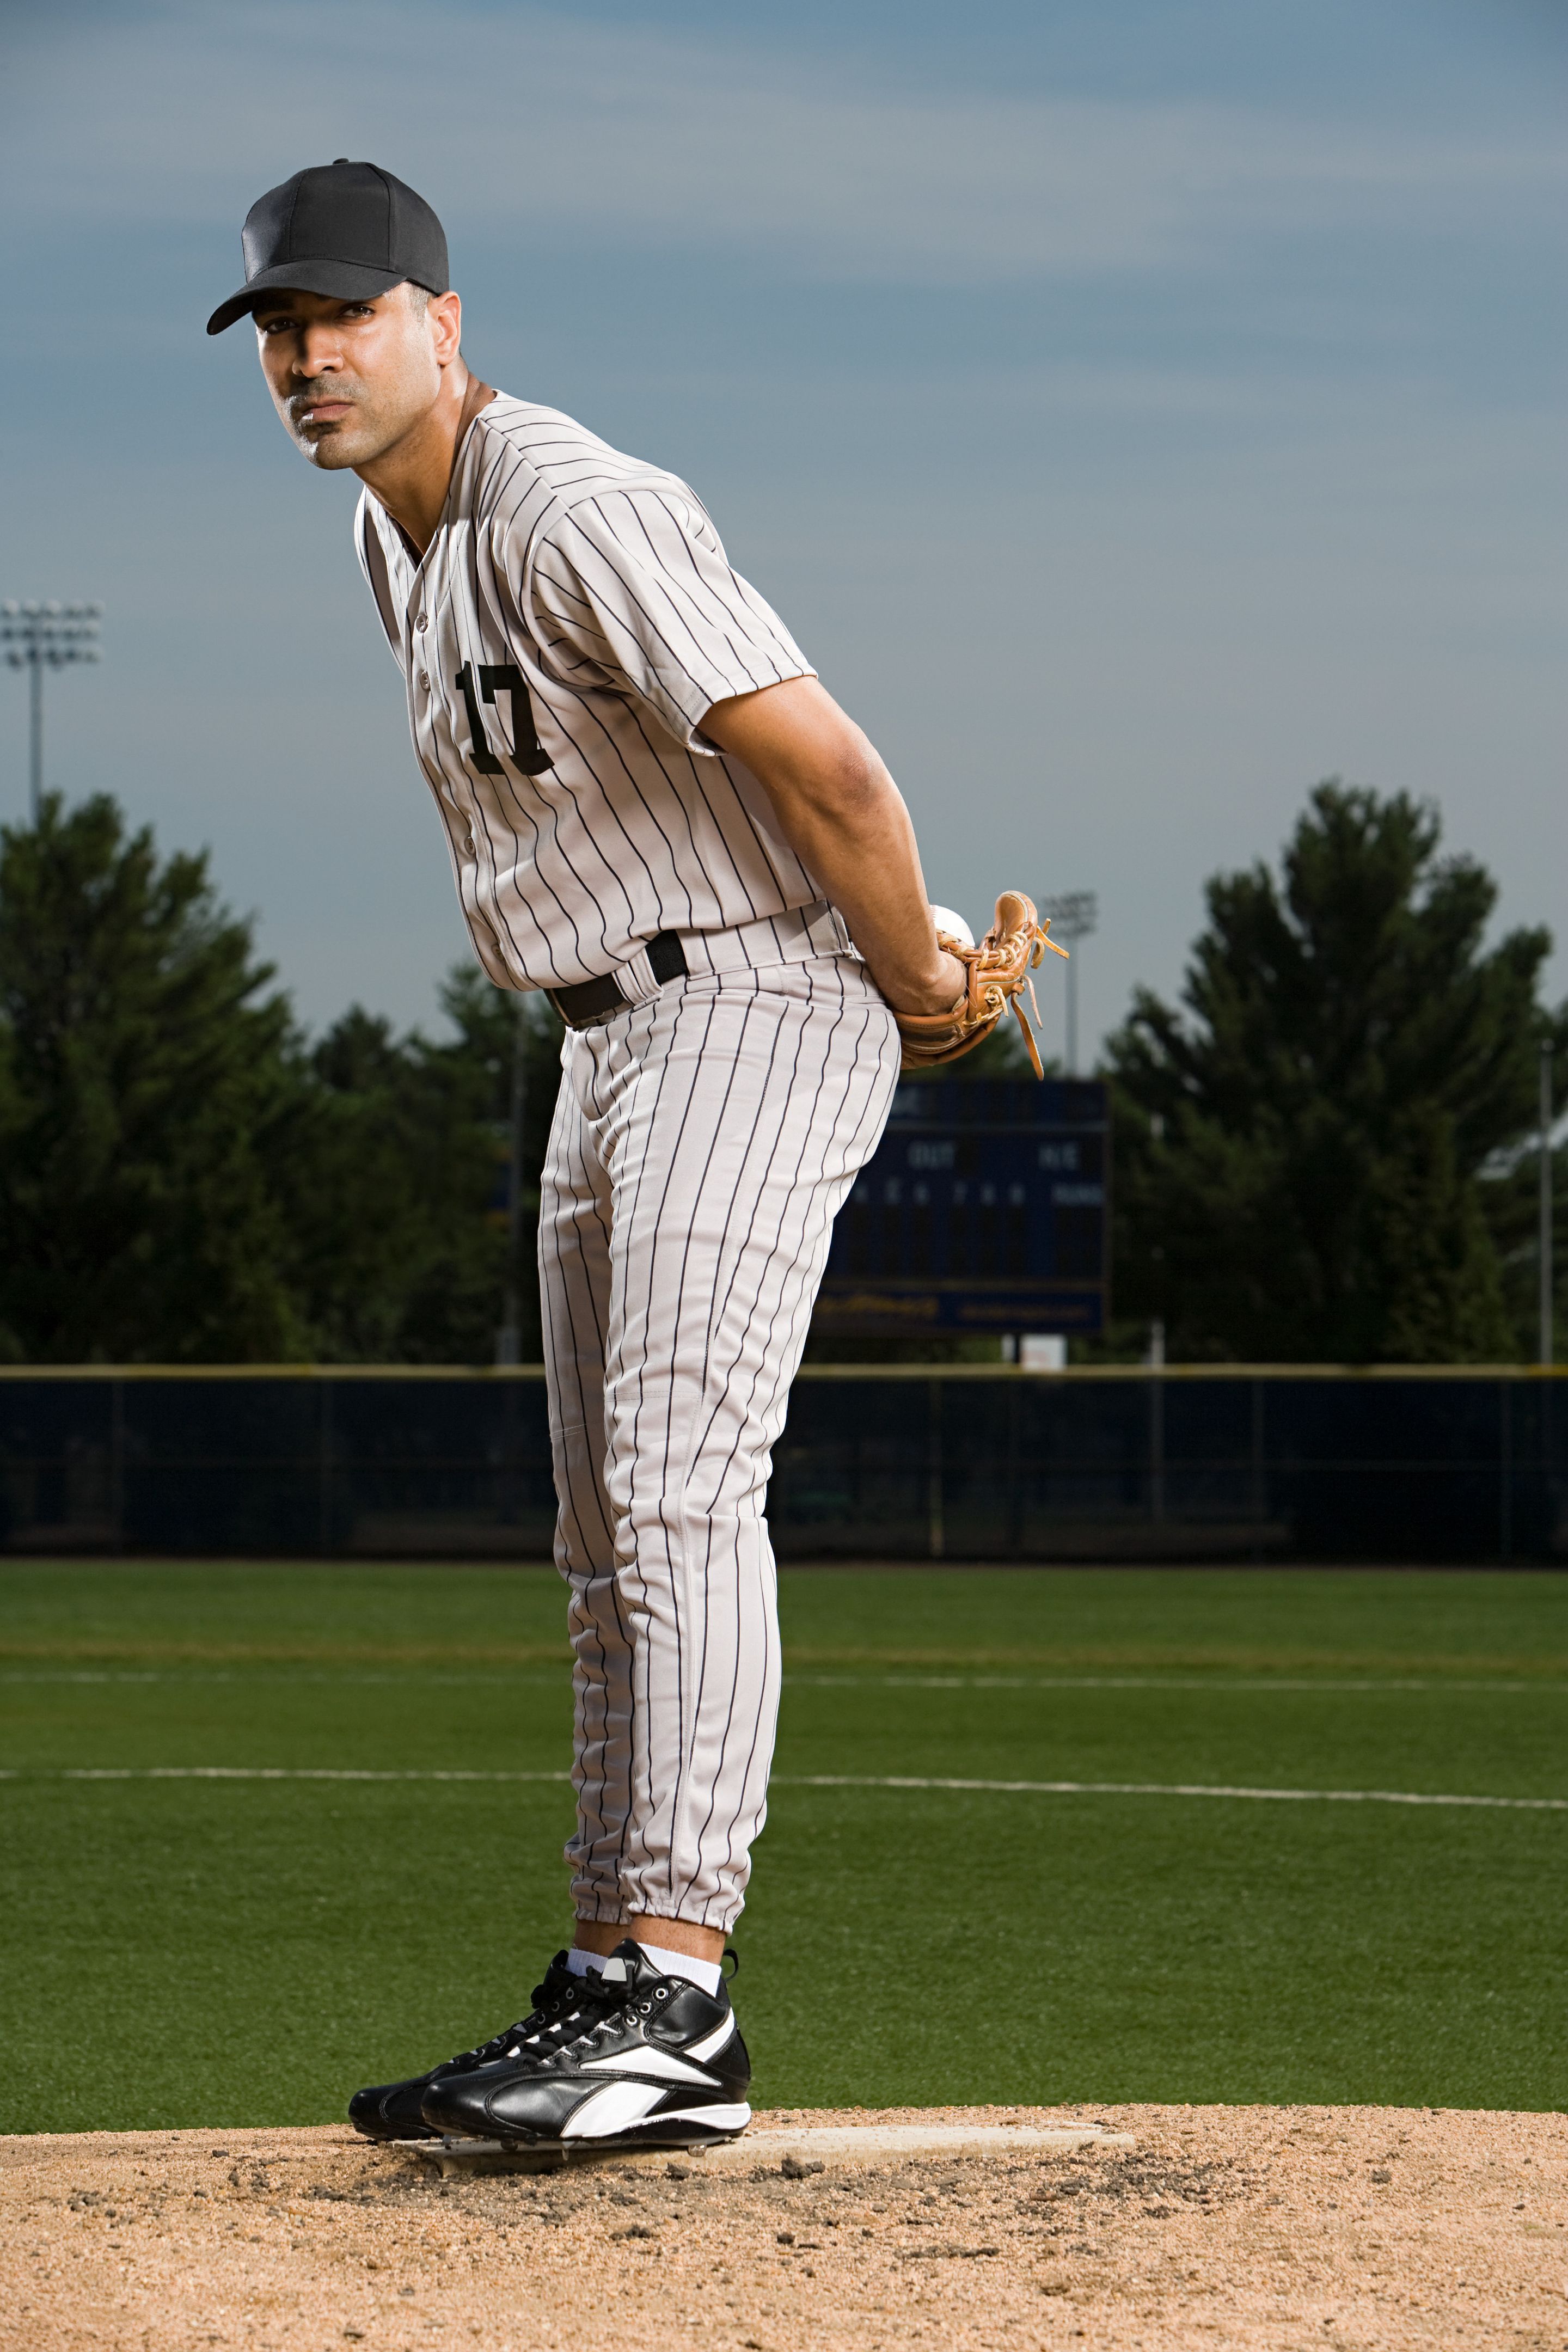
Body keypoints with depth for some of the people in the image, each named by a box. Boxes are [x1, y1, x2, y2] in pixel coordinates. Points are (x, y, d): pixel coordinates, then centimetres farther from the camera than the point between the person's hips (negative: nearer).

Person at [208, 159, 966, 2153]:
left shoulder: (573, 513, -20)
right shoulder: (393, 536, 13)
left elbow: (822, 766, -24)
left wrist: (919, 978, -9)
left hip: (753, 1008, -10)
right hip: (613, 1039, 10)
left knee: (679, 1483, -19)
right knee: (609, 1530, 9)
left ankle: (674, 1987, -23)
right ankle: (616, 1996, 12)